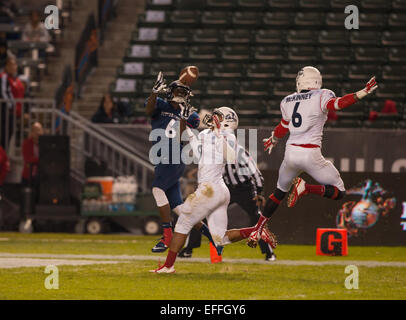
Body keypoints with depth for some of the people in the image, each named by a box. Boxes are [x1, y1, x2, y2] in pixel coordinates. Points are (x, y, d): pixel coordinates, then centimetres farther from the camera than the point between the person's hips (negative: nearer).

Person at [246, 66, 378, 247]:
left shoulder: (287, 102, 10)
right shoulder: (321, 97, -4)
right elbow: (338, 104, -24)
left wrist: (272, 140, 41)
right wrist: (363, 93, -26)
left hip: (291, 152, 5)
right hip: (311, 154, -5)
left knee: (279, 192, 27)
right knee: (339, 192, 7)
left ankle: (257, 230, 22)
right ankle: (305, 188, -18)